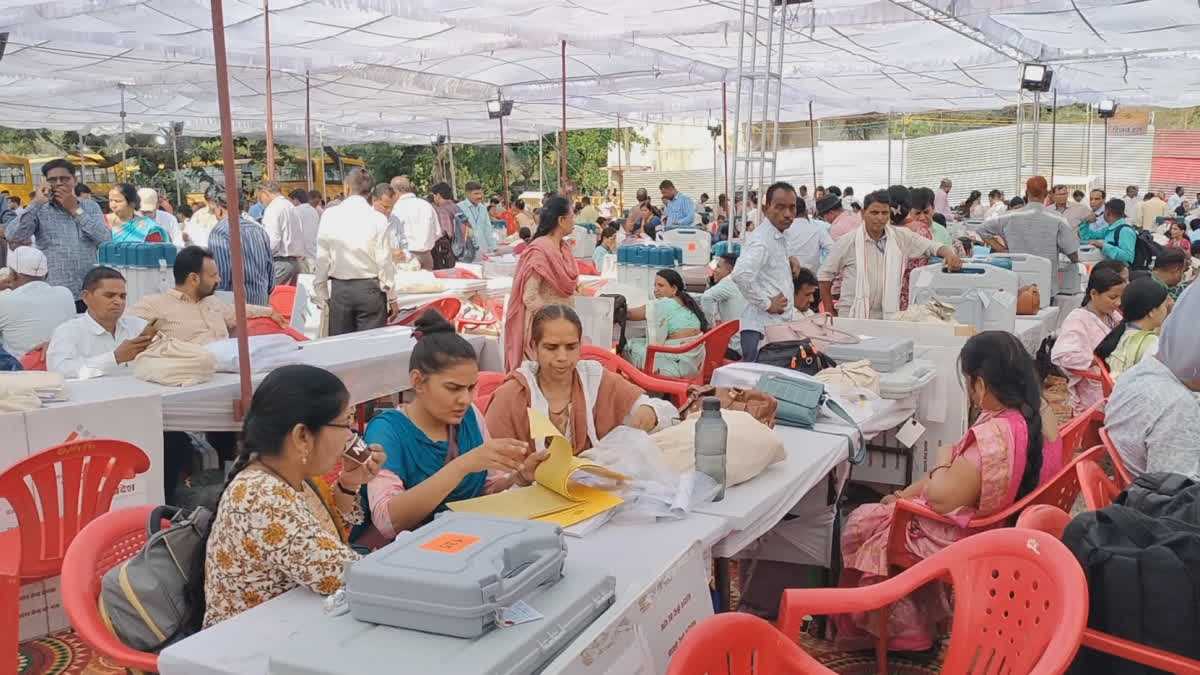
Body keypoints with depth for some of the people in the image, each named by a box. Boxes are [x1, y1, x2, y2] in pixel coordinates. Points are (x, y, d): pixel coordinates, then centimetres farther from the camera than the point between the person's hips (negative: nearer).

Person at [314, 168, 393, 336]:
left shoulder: (329, 215, -3)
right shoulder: (378, 219, -7)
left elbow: (322, 257, 0)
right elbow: (384, 260, -7)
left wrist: (320, 294, 10)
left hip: (339, 289, 2)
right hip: (370, 289, -1)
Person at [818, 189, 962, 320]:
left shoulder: (902, 237, 3)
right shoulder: (847, 242, -3)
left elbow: (933, 246, 5)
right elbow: (825, 275, 4)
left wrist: (949, 253, -18)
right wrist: (830, 312, 3)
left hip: (888, 315, 2)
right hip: (853, 315, -2)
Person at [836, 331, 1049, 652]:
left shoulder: (993, 436, -34)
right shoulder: (1035, 417, -6)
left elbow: (940, 498, -27)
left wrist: (941, 466, -6)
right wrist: (908, 493, 6)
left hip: (964, 538, -9)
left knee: (860, 523, 7)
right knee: (891, 507, 23)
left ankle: (900, 627, 21)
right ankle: (919, 614, 29)